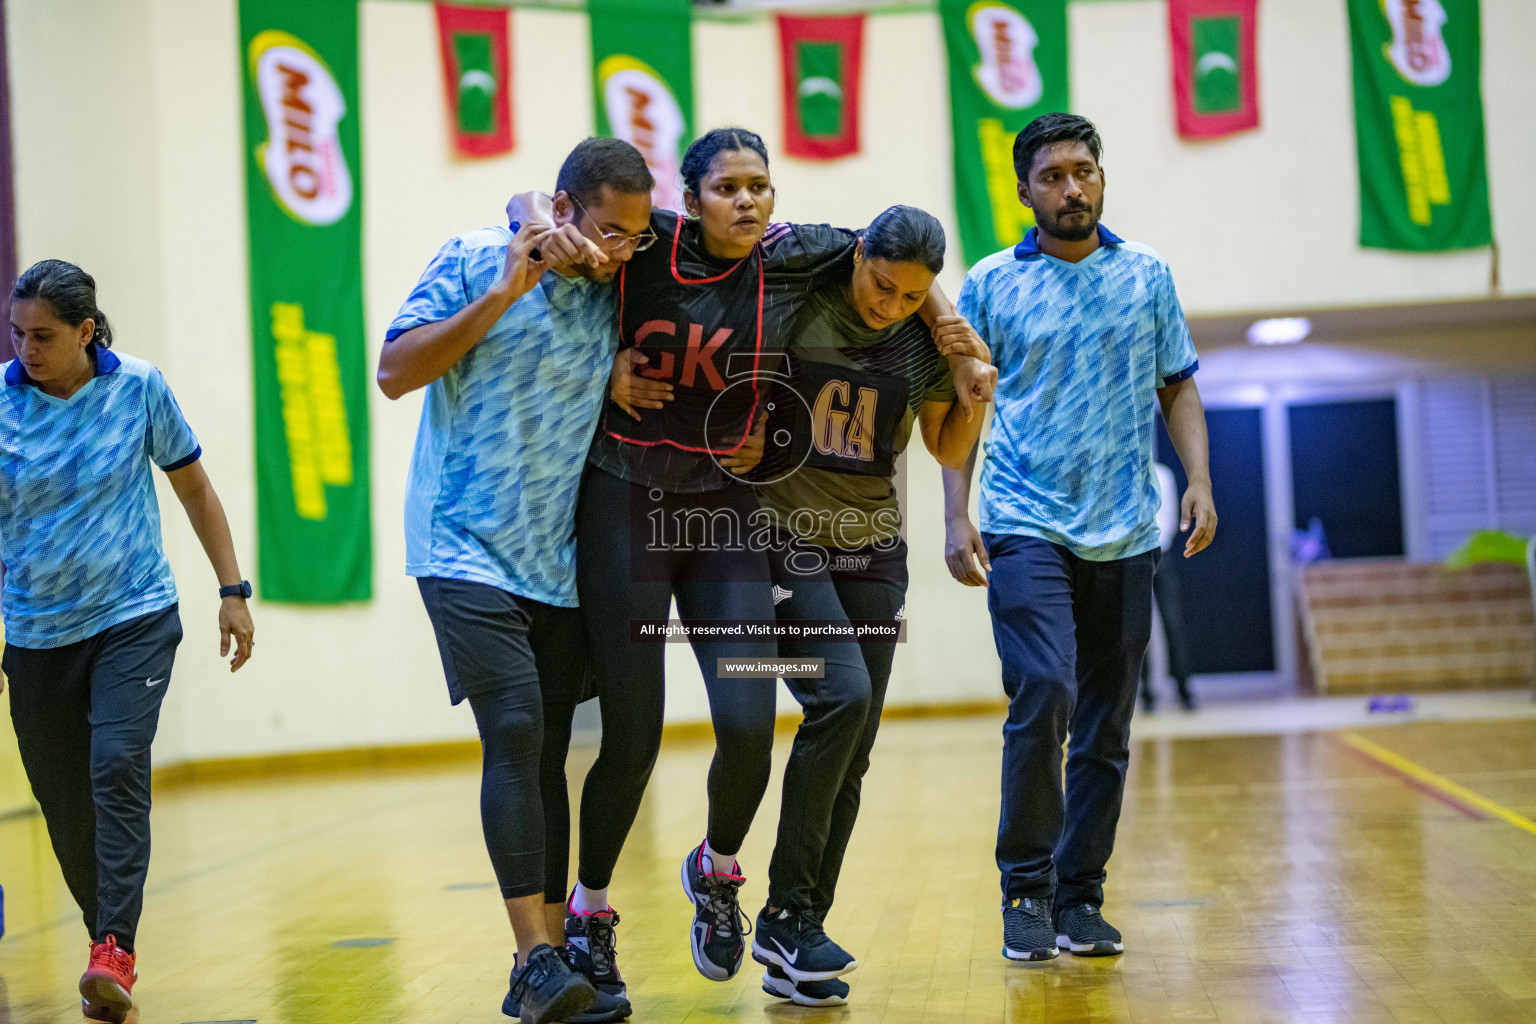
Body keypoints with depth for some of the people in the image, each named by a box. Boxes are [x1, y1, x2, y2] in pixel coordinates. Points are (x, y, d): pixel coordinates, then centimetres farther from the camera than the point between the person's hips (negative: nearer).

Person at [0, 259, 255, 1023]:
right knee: (63, 803, 6)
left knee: (118, 768, -20)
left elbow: (192, 486, 7)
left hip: (134, 617, -1)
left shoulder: (139, 387, -5)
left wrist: (233, 591, 5)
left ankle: (116, 951, -21)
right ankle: (106, 938, 26)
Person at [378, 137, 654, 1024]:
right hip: (467, 547, -5)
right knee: (515, 731, -16)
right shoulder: (473, 262, -4)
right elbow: (395, 372, -9)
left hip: (557, 560, 5)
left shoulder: (614, 297, 7)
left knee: (545, 751, 7)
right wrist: (502, 293, -15)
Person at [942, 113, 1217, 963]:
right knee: (1043, 695, -19)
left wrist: (1199, 481, -1)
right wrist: (956, 518, -3)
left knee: (1106, 728, 6)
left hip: (1126, 534, 3)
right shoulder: (989, 285, 3)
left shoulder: (1147, 274, 9)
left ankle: (1079, 899, 16)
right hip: (1026, 526, -3)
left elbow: (1178, 387, 14)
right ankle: (1026, 890, -5)